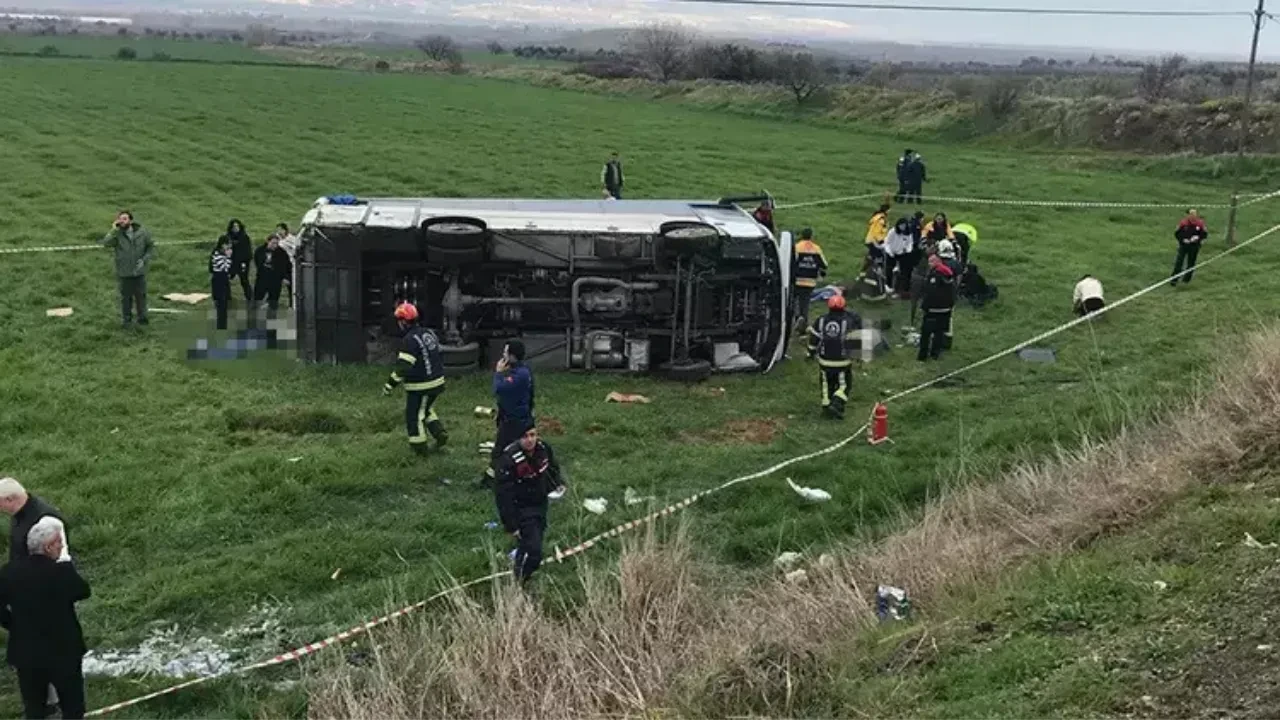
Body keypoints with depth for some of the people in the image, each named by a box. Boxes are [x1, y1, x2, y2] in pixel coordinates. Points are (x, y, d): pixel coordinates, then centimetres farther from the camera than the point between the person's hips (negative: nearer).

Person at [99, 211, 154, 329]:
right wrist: (114, 230, -30)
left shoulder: (142, 232, -6)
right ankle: (127, 320, 24)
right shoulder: (117, 235, -9)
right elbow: (105, 243, -27)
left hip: (139, 271, 1)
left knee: (141, 296, 13)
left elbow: (151, 247, 4)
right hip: (124, 273, -1)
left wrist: (145, 259, -8)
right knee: (126, 297, 10)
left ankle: (142, 318, 29)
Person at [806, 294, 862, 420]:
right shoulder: (849, 322, -13)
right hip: (843, 362, -2)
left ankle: (826, 407, 24)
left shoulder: (820, 321, -7)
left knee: (827, 384, 19)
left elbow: (813, 339, 1)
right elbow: (855, 339, -4)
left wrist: (811, 352, 12)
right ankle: (836, 404, -4)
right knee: (844, 385, 12)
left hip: (824, 360, 2)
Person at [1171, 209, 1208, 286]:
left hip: (1194, 246, 2)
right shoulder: (1183, 223, -7)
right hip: (1184, 245, -2)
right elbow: (1176, 233, 0)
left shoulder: (1200, 224, -4)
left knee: (1191, 263, 8)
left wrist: (1197, 238, -14)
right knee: (1179, 262, -6)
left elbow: (1205, 234, 4)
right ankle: (1174, 280, -4)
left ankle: (1187, 279, 22)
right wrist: (1183, 240, -14)